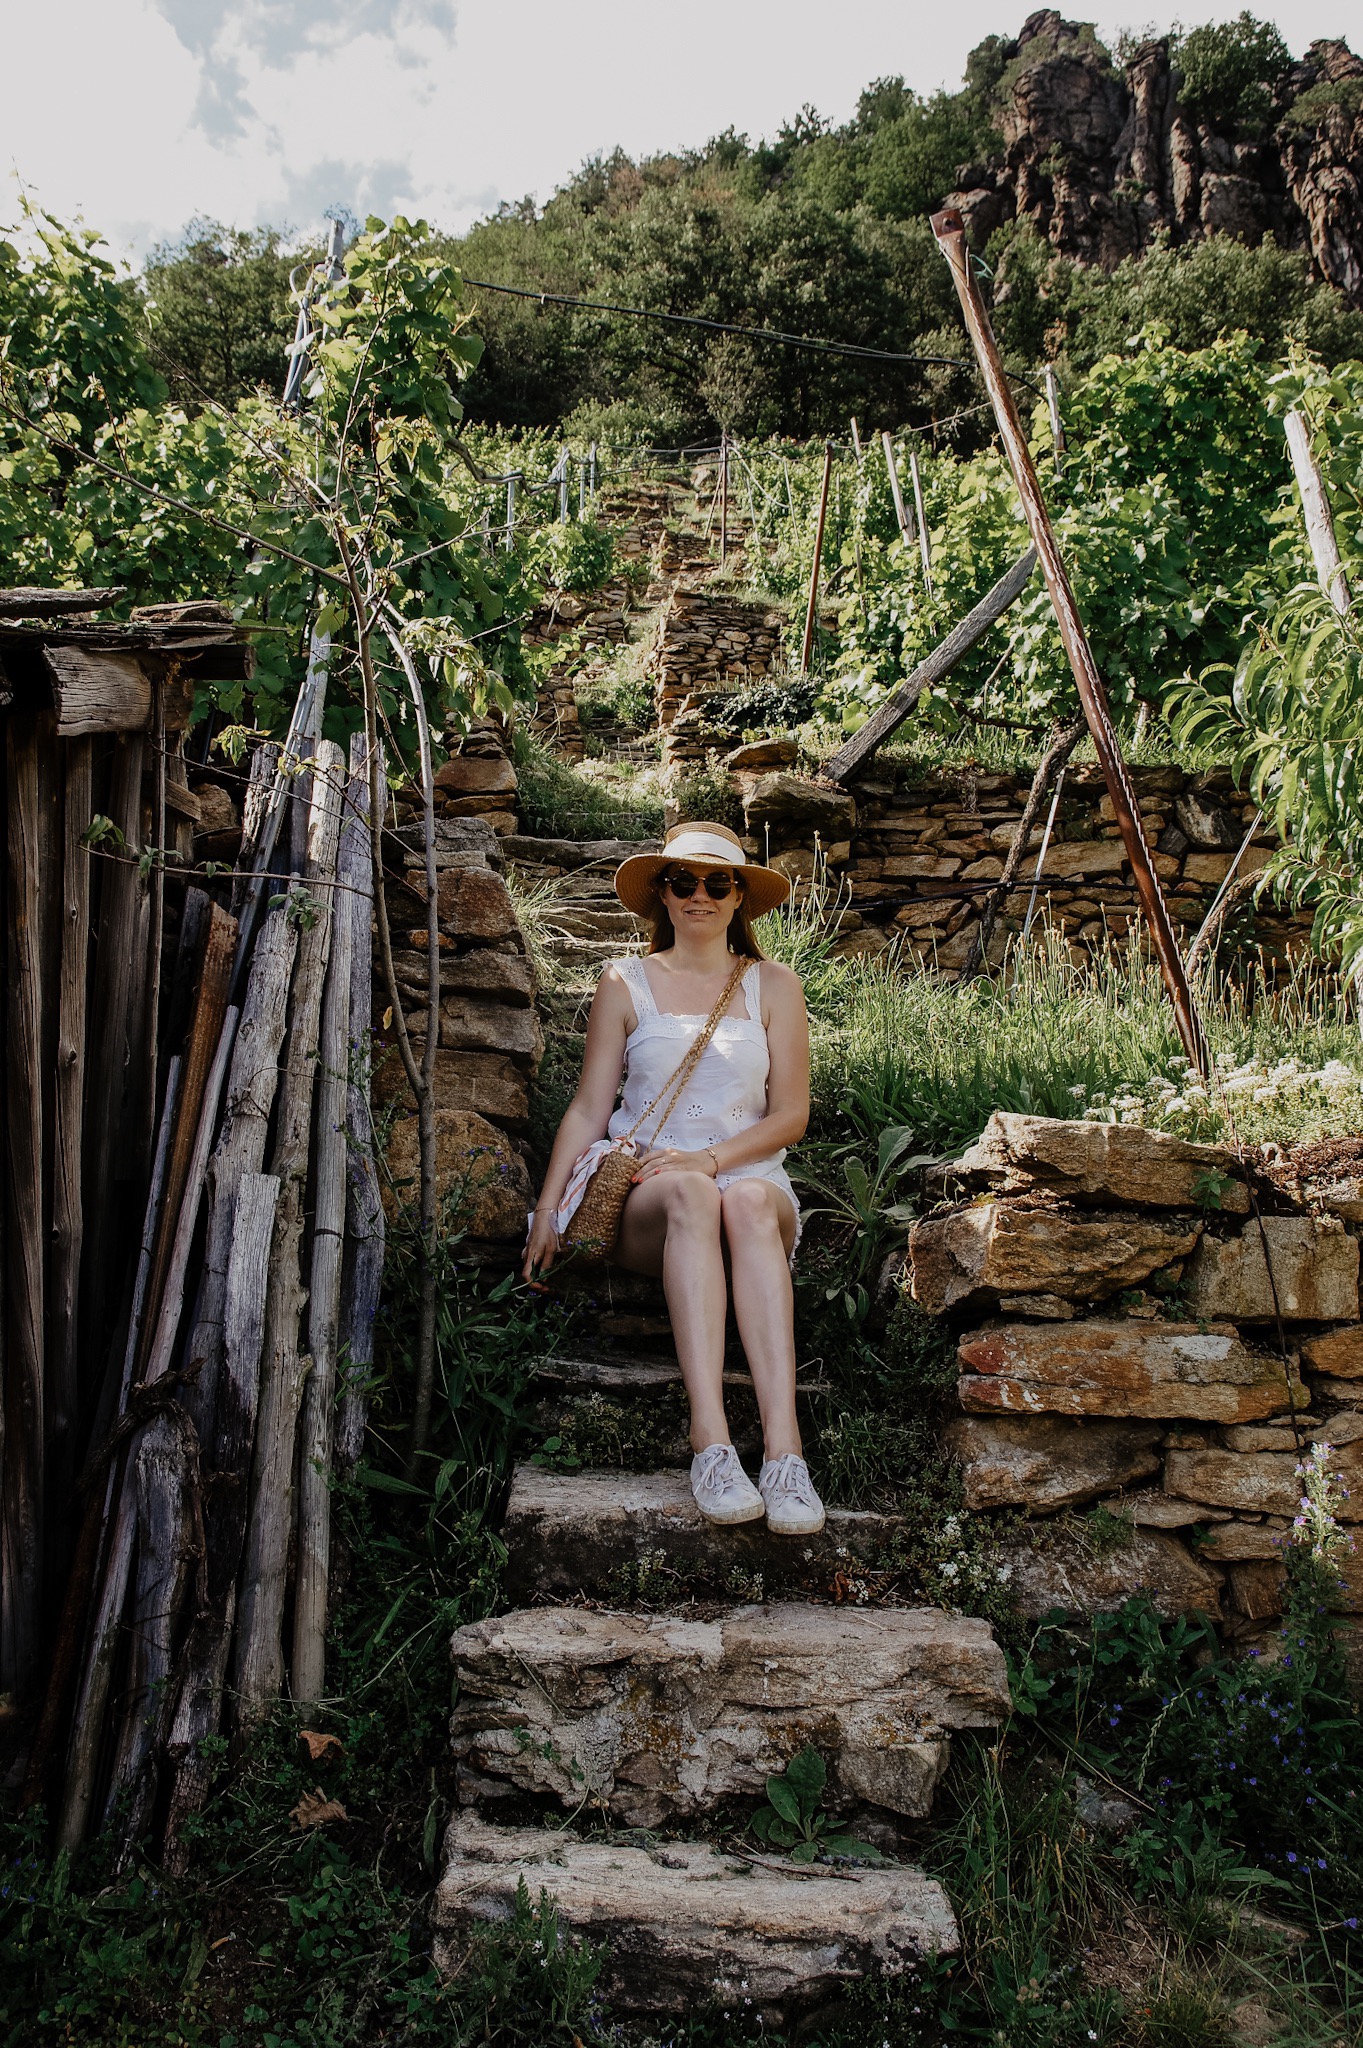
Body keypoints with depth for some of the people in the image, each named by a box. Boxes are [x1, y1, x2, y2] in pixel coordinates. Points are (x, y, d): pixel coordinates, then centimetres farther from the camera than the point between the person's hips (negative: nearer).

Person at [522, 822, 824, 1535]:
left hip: (751, 1178, 1)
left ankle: (784, 1445, -49)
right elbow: (588, 1109, 9)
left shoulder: (773, 986, 14)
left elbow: (791, 1115, 6)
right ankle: (711, 1442, -48)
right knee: (689, 1196, -37)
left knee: (750, 1202, -37)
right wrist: (547, 1210, -3)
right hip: (644, 1202, 0)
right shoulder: (624, 985, 14)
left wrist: (711, 1159, -11)